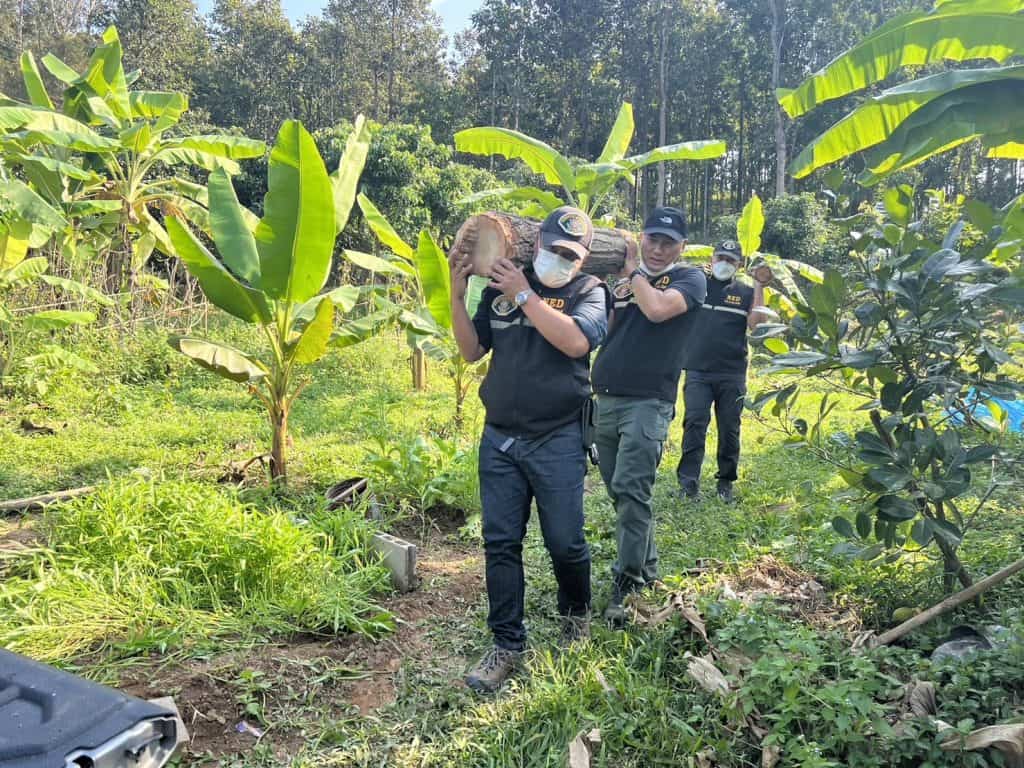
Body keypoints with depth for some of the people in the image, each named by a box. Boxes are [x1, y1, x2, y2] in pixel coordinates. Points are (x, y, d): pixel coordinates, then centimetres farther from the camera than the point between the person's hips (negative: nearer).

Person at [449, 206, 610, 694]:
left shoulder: (589, 291, 0)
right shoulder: (500, 287, 9)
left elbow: (576, 341, -20)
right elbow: (472, 351, 8)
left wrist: (524, 295, -16)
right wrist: (457, 295, -4)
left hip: (558, 440, -3)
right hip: (499, 438, 3)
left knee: (564, 542, 4)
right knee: (500, 543, 4)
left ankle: (576, 617, 34)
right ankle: (507, 644, 17)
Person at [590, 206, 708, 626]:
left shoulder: (690, 278, 2)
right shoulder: (622, 280, 17)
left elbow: (658, 309, -19)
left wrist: (633, 270, -4)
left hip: (647, 403, -6)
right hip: (605, 401, 6)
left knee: (630, 491, -16)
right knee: (622, 494, 13)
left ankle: (625, 587, -9)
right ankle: (647, 568, 29)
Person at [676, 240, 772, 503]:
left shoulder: (745, 293, 11)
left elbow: (755, 322, -4)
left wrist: (759, 287, -7)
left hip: (732, 374, 2)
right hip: (698, 372, -1)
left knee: (729, 429, 6)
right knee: (695, 423, -10)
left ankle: (726, 482, 18)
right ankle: (688, 481, -9)